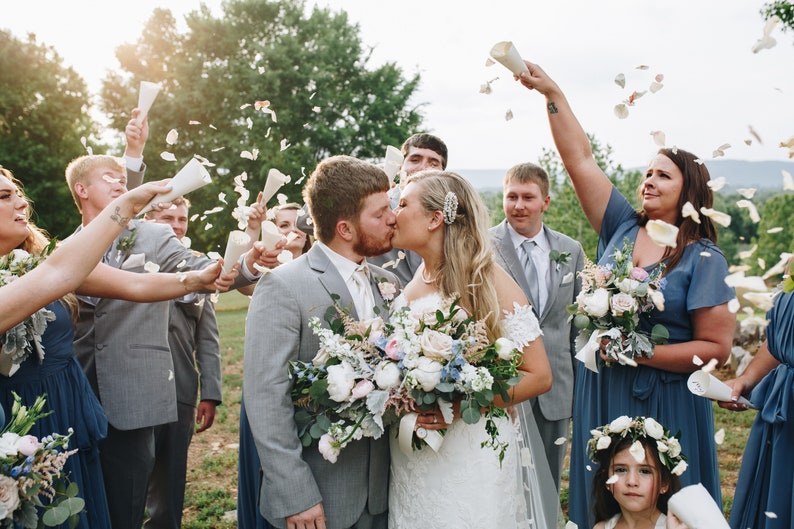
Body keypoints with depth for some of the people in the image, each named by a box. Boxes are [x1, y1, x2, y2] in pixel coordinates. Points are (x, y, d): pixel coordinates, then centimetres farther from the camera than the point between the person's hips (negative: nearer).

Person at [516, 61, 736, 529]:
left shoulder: (704, 259, -8)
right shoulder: (622, 227, 3)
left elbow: (717, 347, -11)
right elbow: (580, 159, -1)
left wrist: (642, 354, -18)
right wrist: (552, 93, -5)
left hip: (664, 403, -4)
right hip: (601, 396, 4)